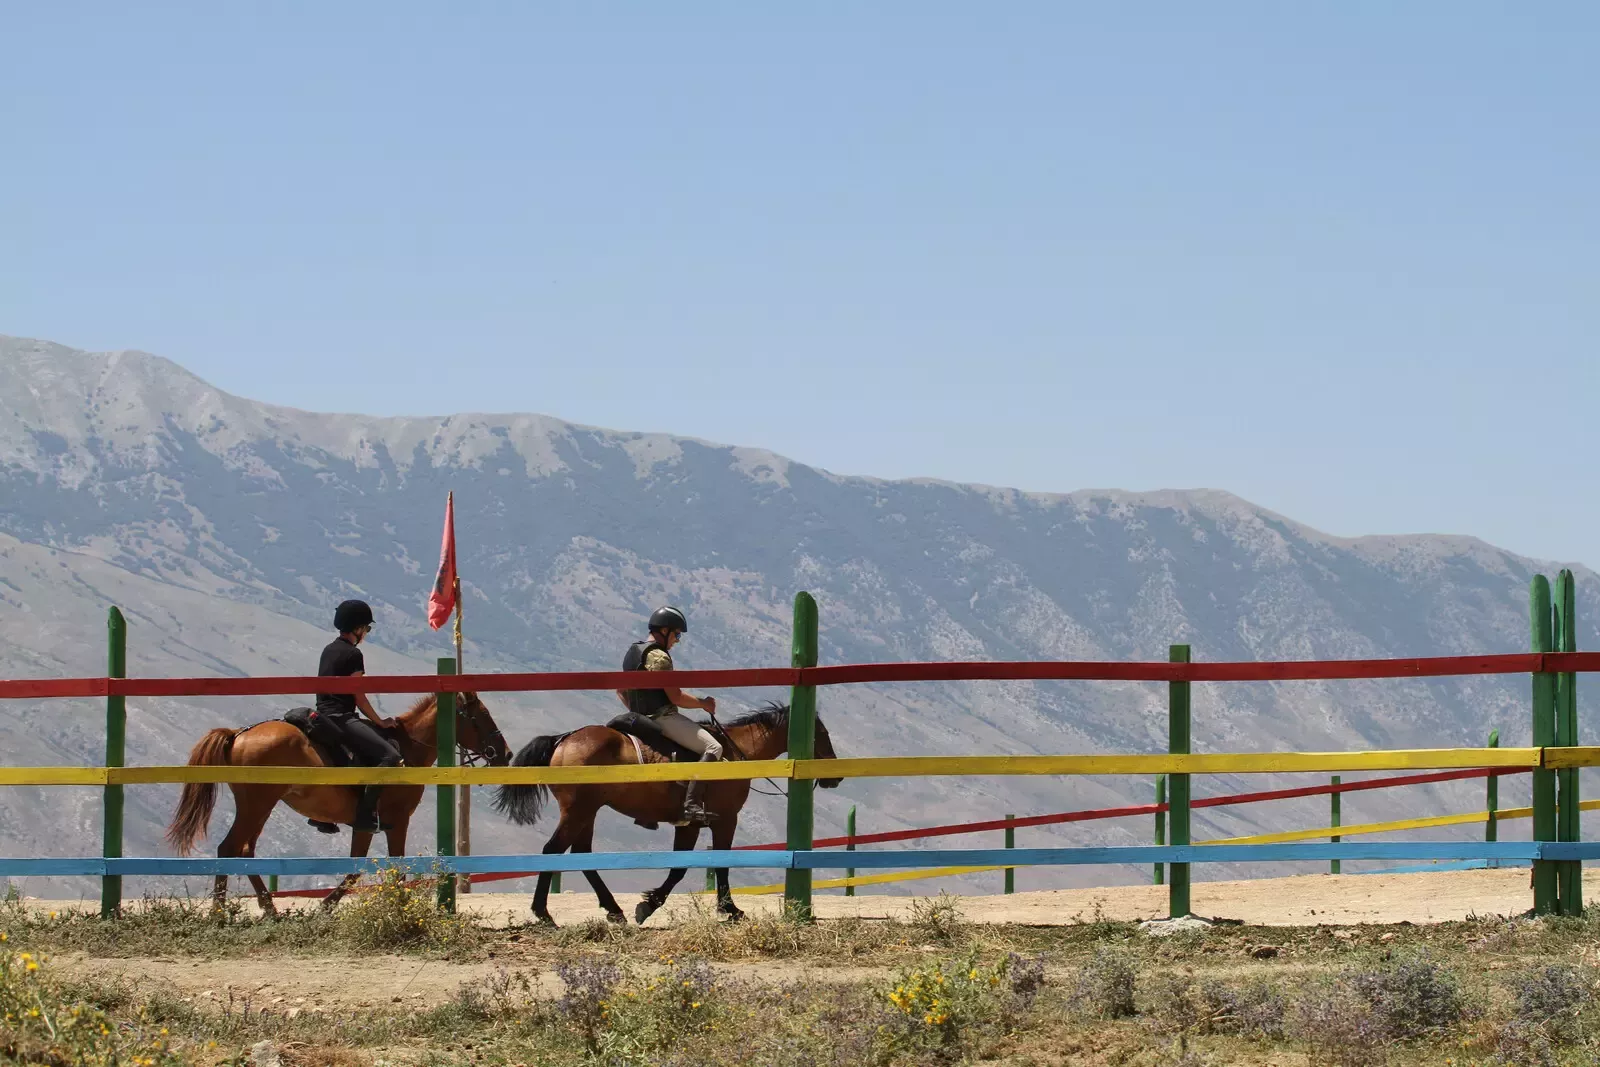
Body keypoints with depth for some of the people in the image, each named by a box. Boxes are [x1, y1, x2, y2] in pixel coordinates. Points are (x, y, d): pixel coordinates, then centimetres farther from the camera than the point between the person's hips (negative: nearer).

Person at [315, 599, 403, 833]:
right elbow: (359, 697, -11)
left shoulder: (329, 650, 18)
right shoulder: (353, 654, -9)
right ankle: (364, 815, -26)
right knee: (390, 755, -19)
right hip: (341, 718, -10)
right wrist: (380, 722, 2)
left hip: (325, 715, 10)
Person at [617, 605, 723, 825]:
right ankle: (692, 805, -31)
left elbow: (620, 691, 24)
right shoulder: (659, 657, -15)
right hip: (663, 717, -10)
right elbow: (676, 698, -17)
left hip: (639, 717, 10)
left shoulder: (632, 652, 15)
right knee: (713, 748, -17)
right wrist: (704, 703, -4)